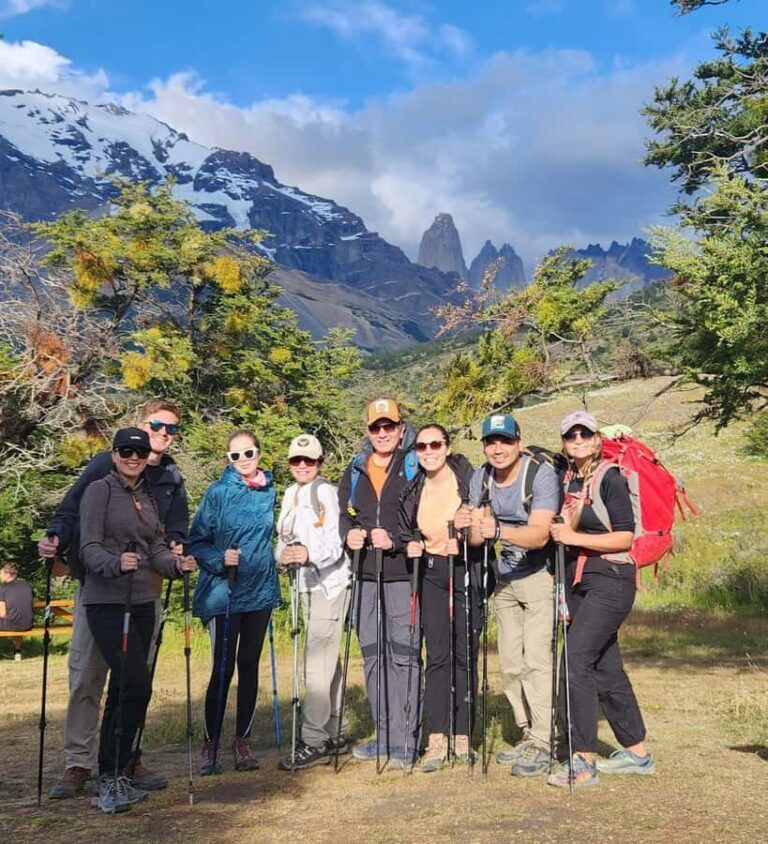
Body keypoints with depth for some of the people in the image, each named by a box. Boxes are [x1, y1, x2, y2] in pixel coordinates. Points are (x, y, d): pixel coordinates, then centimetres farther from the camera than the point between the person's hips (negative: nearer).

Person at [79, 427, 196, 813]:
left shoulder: (147, 497, 14)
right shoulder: (100, 491, -5)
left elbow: (156, 548, 10)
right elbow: (89, 547, -14)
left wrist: (177, 564, -10)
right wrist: (116, 563, -33)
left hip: (142, 603, 7)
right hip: (106, 603, -7)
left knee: (122, 689, 11)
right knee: (136, 685, -15)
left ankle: (110, 777, 21)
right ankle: (111, 778, -4)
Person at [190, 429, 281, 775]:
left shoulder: (270, 493, 7)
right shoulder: (217, 493, -6)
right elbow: (197, 542, -5)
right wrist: (220, 559, -20)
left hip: (260, 591, 4)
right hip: (224, 591, -4)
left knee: (249, 666, 10)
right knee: (222, 668, -3)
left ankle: (242, 740, 21)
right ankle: (210, 744, 11)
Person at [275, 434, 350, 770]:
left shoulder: (327, 493, -11)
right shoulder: (291, 494, 13)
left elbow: (336, 543, -18)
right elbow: (284, 540, 17)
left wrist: (310, 554, -35)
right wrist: (284, 553, -4)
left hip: (330, 583, -8)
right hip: (307, 585, 8)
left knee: (317, 662, -10)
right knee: (327, 661, 14)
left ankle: (314, 742, -5)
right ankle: (330, 735, 23)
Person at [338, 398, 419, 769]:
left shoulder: (414, 469, -1)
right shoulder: (354, 471, 15)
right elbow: (344, 513, 20)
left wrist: (396, 541, -17)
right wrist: (349, 533, -1)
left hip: (403, 574, -5)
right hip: (365, 575, 5)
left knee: (403, 654, -6)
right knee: (372, 655, 10)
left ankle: (404, 738, 2)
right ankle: (384, 734, 21)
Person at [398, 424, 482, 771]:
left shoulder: (469, 480, -10)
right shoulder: (412, 490, 4)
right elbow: (405, 530, 18)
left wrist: (464, 540, -20)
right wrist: (410, 545, -2)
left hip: (467, 571, -3)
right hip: (431, 574, 3)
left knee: (465, 654, 3)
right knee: (437, 655, -1)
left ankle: (462, 735, 15)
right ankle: (437, 739, 1)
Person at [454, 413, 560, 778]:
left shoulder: (542, 474, -21)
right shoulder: (481, 478, -4)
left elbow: (539, 535, -32)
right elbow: (478, 539, -5)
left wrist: (498, 530, -48)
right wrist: (471, 528, -29)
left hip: (541, 576, -6)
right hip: (505, 579, 6)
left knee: (536, 660, -13)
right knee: (510, 664, 11)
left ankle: (541, 743, -3)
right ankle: (528, 734, 24)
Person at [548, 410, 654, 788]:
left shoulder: (610, 478, -9)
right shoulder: (568, 481, 12)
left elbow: (625, 537, -14)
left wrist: (574, 538, -19)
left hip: (609, 581, -8)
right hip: (577, 583, 8)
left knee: (576, 661, -15)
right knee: (606, 668, 12)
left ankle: (584, 762, -10)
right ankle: (636, 752, 25)